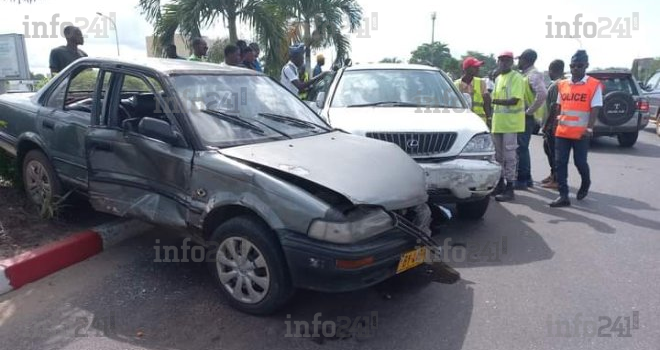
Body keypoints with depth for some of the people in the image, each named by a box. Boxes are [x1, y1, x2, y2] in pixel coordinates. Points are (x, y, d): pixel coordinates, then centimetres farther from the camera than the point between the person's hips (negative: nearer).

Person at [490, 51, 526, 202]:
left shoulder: (516, 77, -7)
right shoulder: (498, 79, 17)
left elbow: (515, 100, -18)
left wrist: (495, 100, -26)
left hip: (511, 123, -8)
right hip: (498, 122, 8)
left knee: (509, 156, -6)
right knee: (499, 155, 13)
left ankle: (509, 188, -2)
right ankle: (500, 184, 24)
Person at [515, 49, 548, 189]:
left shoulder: (533, 75, -14)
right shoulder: (526, 74, 16)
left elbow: (542, 94, -29)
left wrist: (529, 111, -23)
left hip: (527, 118, -10)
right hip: (522, 117, 10)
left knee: (521, 148, -6)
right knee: (523, 148, 15)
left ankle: (522, 180, 0)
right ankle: (527, 178, 23)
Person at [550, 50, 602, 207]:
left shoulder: (594, 85, -4)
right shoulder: (562, 84, 9)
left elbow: (595, 109, -9)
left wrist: (589, 129, -17)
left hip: (581, 133, -4)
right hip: (562, 132, 4)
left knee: (580, 162, 5)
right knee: (560, 163, -1)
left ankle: (585, 184, 36)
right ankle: (563, 196, 4)